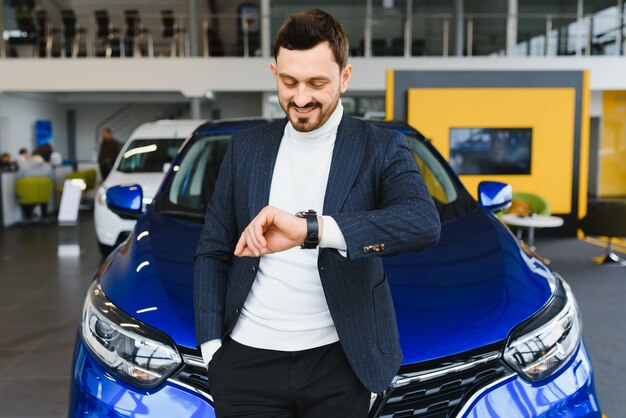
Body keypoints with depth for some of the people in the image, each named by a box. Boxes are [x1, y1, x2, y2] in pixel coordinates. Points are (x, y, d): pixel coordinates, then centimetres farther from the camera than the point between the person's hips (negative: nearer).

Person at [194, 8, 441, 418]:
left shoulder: (381, 148, -4)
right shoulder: (246, 147, 6)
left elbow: (424, 223, -24)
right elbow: (212, 251, 10)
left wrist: (310, 228, -35)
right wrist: (211, 346, 1)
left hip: (338, 364, -2)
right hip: (247, 361, 2)